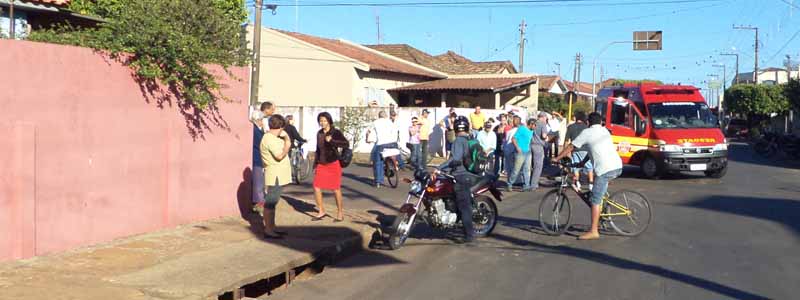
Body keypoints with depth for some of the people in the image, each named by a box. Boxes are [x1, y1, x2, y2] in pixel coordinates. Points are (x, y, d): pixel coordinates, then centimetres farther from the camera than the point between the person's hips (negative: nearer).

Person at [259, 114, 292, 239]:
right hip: (274, 176, -11)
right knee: (270, 203, -7)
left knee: (272, 203, 15)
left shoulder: (274, 137, 16)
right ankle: (268, 230, -4)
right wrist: (287, 144, -14)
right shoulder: (269, 139, -17)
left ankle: (272, 228, 22)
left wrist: (286, 139, 6)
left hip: (278, 176, 11)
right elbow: (280, 155, -23)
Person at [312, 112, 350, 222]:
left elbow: (346, 144, -23)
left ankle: (340, 213, 14)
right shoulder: (319, 133, 7)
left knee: (336, 189, 1)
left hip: (333, 164, -5)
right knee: (316, 188, 0)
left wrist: (332, 141, -31)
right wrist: (315, 165, 15)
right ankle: (321, 211, 15)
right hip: (321, 165, 5)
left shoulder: (336, 132, -9)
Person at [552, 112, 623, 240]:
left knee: (595, 200, -4)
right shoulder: (605, 131, 21)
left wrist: (557, 158, 17)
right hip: (618, 166, 7)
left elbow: (570, 147, 6)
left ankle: (593, 231, -6)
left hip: (605, 169, -7)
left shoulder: (586, 133, 3)